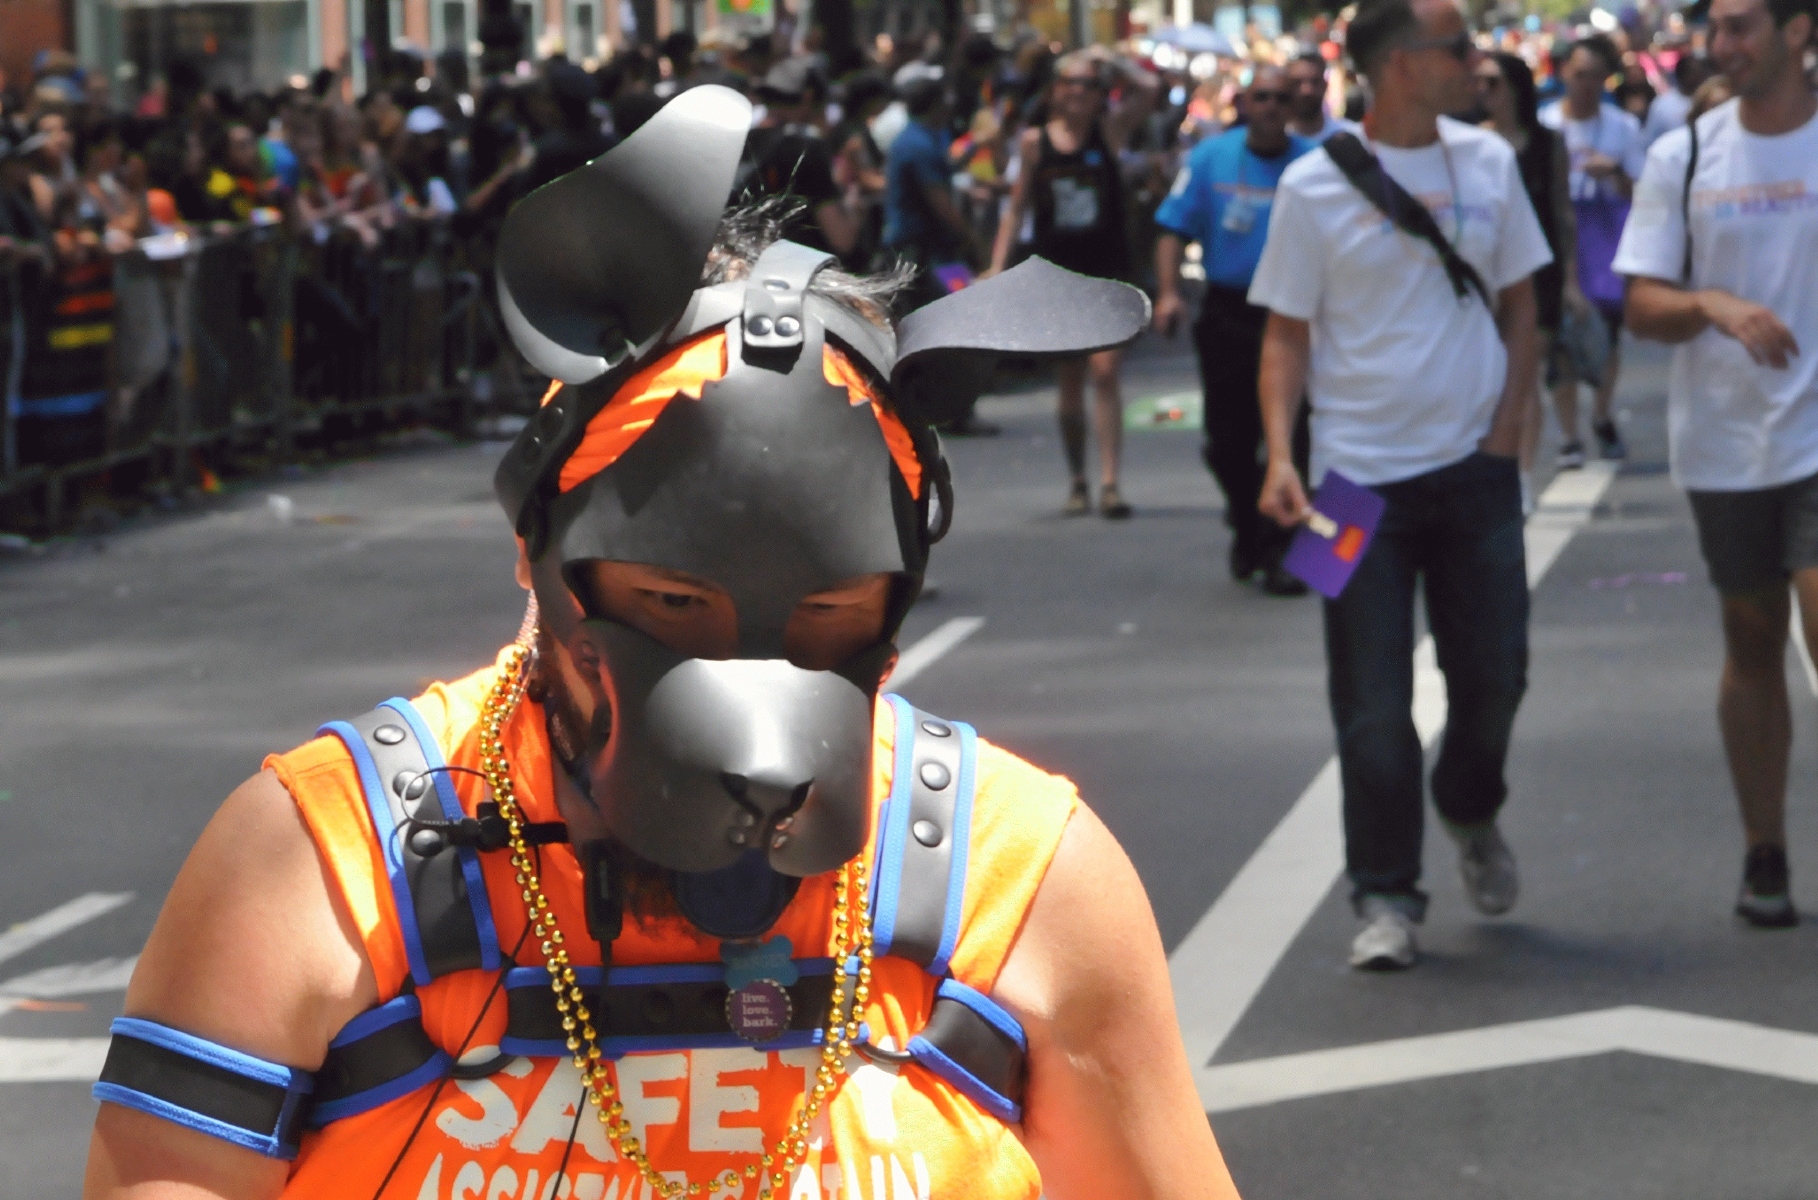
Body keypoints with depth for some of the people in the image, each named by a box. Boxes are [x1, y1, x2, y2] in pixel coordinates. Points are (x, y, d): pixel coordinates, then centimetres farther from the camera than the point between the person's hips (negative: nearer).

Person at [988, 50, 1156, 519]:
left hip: (1106, 269, -2)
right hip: (1055, 269, 2)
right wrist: (997, 267, 1)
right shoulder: (1034, 141, 5)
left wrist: (1107, 63, -4)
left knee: (1105, 370, -14)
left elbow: (1146, 87, -12)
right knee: (1069, 381, 7)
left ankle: (1109, 482, -17)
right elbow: (1017, 207, 8)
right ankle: (1077, 481, 18)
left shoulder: (1110, 130, 2)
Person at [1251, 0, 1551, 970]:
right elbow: (1286, 336, -1)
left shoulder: (1487, 163, 4)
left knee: (1494, 672, 7)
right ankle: (1386, 898, 7)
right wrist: (1280, 454, -14)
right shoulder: (1315, 186, -6)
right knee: (1373, 704, -2)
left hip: (1473, 465, 3)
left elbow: (1519, 309, 11)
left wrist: (1505, 436, 2)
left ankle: (1470, 814, 36)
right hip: (1361, 477, -3)